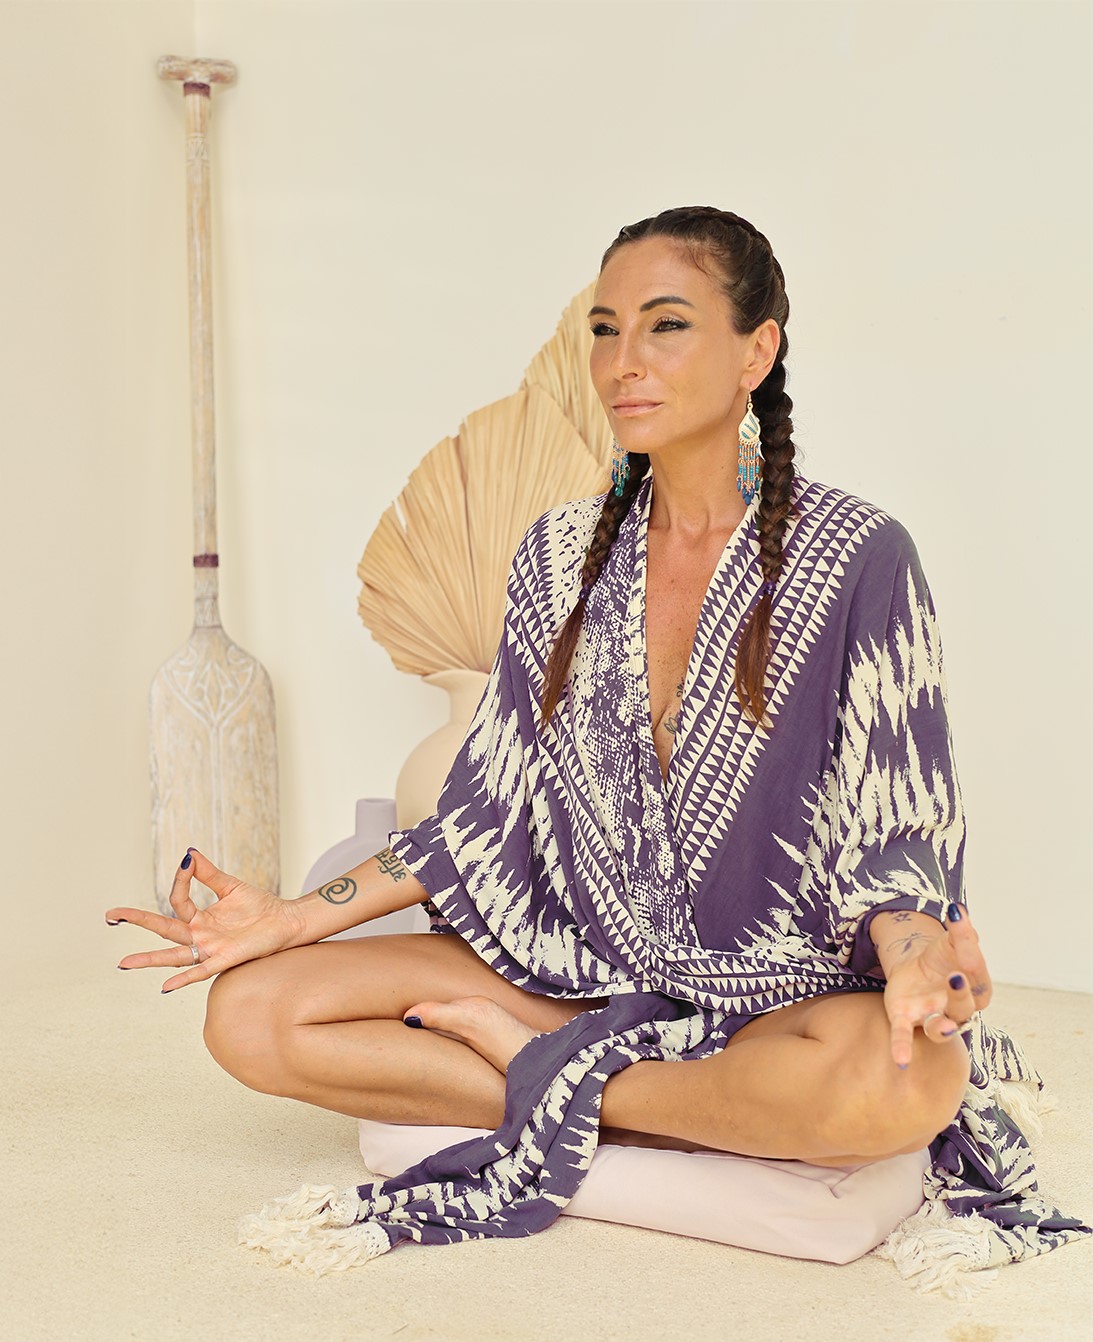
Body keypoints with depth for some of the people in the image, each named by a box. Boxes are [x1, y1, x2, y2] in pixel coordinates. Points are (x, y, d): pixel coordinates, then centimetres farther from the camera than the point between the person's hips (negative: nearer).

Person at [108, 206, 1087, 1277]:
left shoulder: (857, 558, -6)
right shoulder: (561, 555, 7)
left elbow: (894, 836, -8)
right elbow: (490, 807, 9)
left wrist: (912, 950, -31)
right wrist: (293, 917, 1)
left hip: (783, 988, -4)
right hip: (586, 968, 4)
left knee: (900, 1081, -40)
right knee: (252, 1011, -13)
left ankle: (526, 1061, -13)